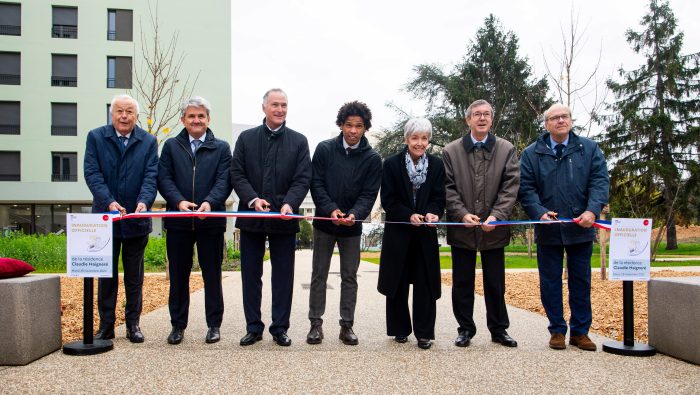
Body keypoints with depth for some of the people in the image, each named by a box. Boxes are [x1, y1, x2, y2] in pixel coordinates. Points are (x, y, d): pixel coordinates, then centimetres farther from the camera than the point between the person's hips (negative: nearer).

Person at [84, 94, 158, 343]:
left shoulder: (148, 142, 2)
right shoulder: (96, 137, 0)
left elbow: (151, 175, -7)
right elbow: (92, 173, -9)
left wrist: (144, 202, -26)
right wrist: (109, 202, -23)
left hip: (136, 219, 0)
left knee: (134, 276, 10)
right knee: (107, 274, 9)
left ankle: (133, 324, 19)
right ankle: (106, 325, 18)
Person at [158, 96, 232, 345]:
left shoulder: (221, 148, 6)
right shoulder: (171, 146, 10)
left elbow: (224, 181, -4)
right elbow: (164, 178, 1)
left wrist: (209, 202, -23)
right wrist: (179, 201, -17)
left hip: (211, 220, -1)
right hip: (178, 220, 1)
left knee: (212, 275, 6)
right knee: (178, 275, 9)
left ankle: (214, 324, 17)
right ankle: (178, 325, 20)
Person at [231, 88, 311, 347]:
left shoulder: (299, 141, 5)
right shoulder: (246, 138, 7)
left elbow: (303, 179, -2)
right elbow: (237, 174, 1)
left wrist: (290, 203, -20)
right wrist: (253, 199, -15)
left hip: (284, 218, -1)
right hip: (251, 217, 1)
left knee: (283, 276, 5)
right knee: (251, 275, 7)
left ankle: (280, 328, 17)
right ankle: (253, 327, 19)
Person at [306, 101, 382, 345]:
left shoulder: (372, 158, -4)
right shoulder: (325, 149, -4)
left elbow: (369, 194, -8)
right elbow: (316, 184, -7)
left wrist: (354, 214, -27)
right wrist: (331, 209, -22)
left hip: (352, 226, 0)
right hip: (324, 222, 0)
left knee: (349, 277, 8)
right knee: (319, 274, 7)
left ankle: (347, 325, 17)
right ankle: (316, 323, 16)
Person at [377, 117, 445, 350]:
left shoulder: (437, 165, 3)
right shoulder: (392, 164, -3)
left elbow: (439, 198, 0)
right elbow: (388, 200, -7)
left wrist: (433, 213, -21)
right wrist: (409, 215, -20)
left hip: (425, 234, 1)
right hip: (398, 232, -1)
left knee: (425, 284, 1)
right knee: (398, 283, 8)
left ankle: (424, 333, 10)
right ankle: (400, 329, 22)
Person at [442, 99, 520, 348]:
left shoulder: (507, 150, 4)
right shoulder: (451, 151, 4)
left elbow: (510, 187, -4)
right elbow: (448, 188, -2)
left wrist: (496, 216, -16)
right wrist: (462, 214, -15)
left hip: (494, 229, 0)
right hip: (462, 229, 0)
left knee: (495, 283, 10)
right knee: (462, 283, 7)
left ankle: (499, 330, 21)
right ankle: (465, 328, 19)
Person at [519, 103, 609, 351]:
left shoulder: (589, 149, 5)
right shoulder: (532, 153, 2)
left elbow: (600, 181, -2)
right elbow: (526, 188, -2)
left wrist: (592, 210, -18)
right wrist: (540, 212, -18)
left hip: (581, 228, 1)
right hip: (548, 229, -1)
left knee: (581, 281, 9)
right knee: (550, 282, 6)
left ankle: (580, 331, 20)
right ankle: (557, 330, 17)